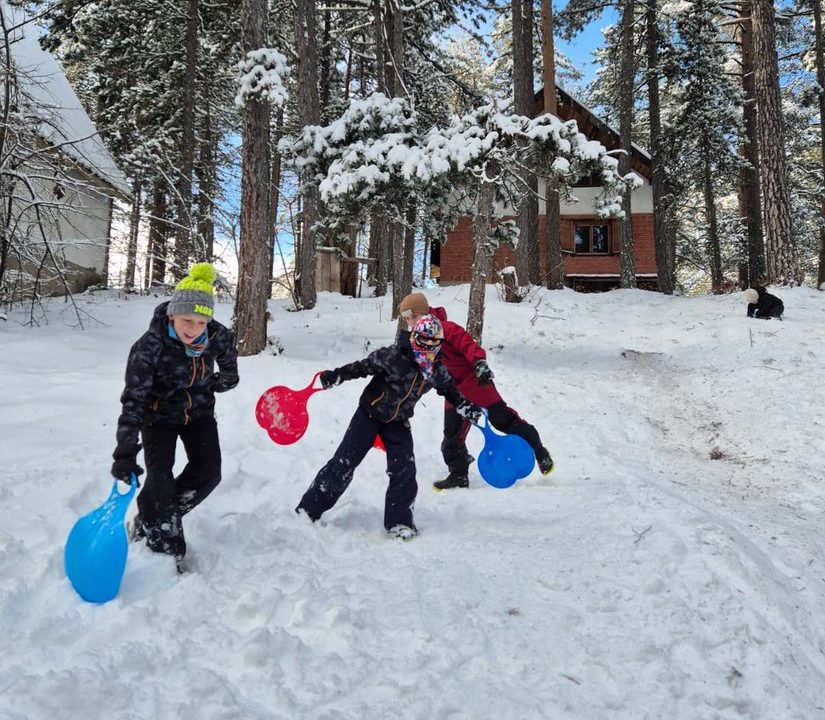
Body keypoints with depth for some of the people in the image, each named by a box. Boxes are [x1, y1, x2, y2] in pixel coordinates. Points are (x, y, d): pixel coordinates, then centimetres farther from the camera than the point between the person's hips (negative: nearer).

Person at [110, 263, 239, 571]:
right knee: (160, 479, -16)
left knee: (208, 473, -8)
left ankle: (160, 518, 15)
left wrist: (225, 381, 22)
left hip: (199, 411, 4)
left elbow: (228, 359, 5)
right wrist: (125, 452, -33)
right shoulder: (149, 347, -31)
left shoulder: (218, 336, -22)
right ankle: (163, 547, 1)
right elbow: (133, 401, -30)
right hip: (159, 415, -3)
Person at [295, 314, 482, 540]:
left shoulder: (437, 371, -6)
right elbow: (363, 366, -19)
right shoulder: (393, 356, -23)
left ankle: (399, 521, 9)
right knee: (344, 463, -6)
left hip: (398, 422, 4)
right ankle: (309, 509, 7)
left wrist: (467, 408, 4)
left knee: (404, 471, -7)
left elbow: (450, 391, 12)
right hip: (369, 415, -4)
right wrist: (335, 375, -28)